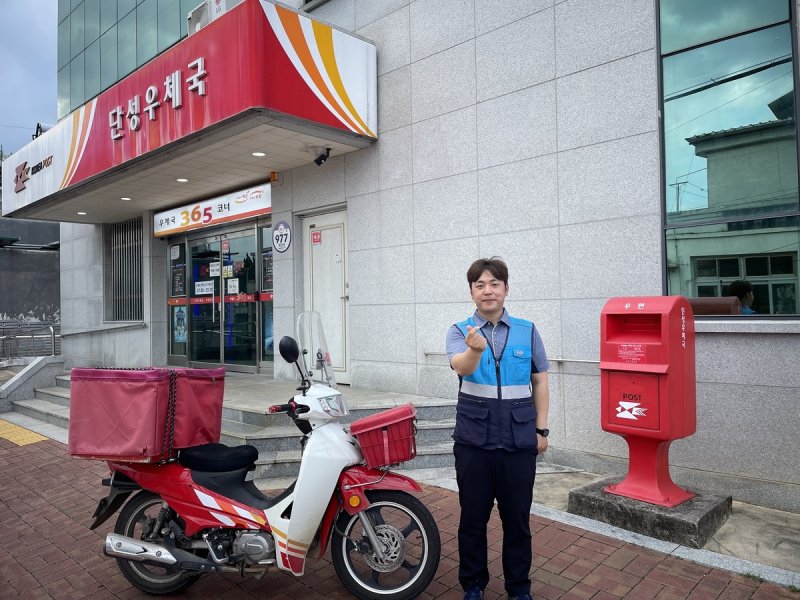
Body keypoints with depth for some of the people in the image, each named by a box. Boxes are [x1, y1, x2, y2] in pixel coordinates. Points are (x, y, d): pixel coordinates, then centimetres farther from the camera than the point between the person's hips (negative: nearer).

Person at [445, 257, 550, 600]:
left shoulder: (527, 331, 1)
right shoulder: (459, 331, -4)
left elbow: (540, 382, 7)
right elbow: (462, 367, -24)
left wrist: (542, 430, 5)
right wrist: (475, 349, -46)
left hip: (519, 441, 1)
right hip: (473, 441, 0)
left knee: (517, 519, 13)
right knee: (472, 519, 12)